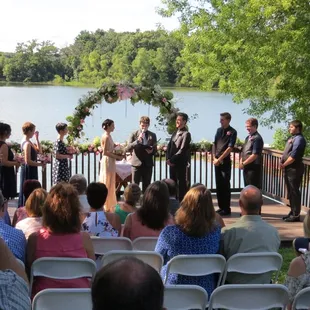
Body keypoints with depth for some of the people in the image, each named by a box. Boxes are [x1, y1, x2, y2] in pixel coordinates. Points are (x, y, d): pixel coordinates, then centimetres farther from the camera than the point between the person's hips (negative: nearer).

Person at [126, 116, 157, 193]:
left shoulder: (152, 135, 9)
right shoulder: (134, 134, 3)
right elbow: (128, 148, -7)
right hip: (136, 163, -2)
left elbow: (155, 150, 12)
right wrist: (137, 141, -20)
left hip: (148, 163, 2)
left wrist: (151, 151, -12)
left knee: (146, 185, 6)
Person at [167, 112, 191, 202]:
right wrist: (168, 158, -2)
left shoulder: (186, 134, -10)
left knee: (181, 183, -1)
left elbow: (182, 150, -16)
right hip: (172, 162, 7)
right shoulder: (175, 133, 14)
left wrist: (172, 159, -14)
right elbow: (169, 146, 12)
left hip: (181, 162, -7)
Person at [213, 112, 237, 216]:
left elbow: (229, 148, -13)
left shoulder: (232, 132, -7)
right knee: (218, 185, 9)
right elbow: (214, 144, 12)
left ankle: (226, 209, 3)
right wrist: (214, 158, -1)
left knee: (225, 185, -3)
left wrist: (219, 159, -13)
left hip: (225, 162, -6)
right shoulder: (219, 130, 11)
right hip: (217, 161, 6)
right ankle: (221, 207, 18)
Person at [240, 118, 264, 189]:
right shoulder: (248, 137, 15)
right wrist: (241, 162, 5)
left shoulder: (257, 138, -14)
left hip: (253, 167, -9)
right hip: (246, 167, 9)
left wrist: (243, 163, -14)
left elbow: (255, 155, -21)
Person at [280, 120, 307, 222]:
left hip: (294, 169, -10)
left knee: (294, 192, -5)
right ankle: (292, 212, 27)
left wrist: (284, 165, -11)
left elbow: (293, 156, -20)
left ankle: (296, 215, 0)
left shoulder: (299, 139, -14)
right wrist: (282, 163, 4)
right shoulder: (291, 139, 17)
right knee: (290, 191, 16)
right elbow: (286, 153, 19)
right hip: (288, 168, 10)